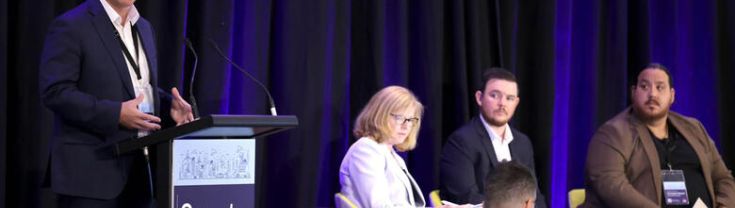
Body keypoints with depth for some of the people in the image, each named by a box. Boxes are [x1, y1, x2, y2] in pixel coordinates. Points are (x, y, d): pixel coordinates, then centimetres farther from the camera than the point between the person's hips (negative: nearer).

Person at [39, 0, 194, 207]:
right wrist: (116, 114, -22)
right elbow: (55, 92, -16)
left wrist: (168, 105, 2)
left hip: (138, 165, 7)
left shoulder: (143, 27, 16)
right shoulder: (71, 26, -8)